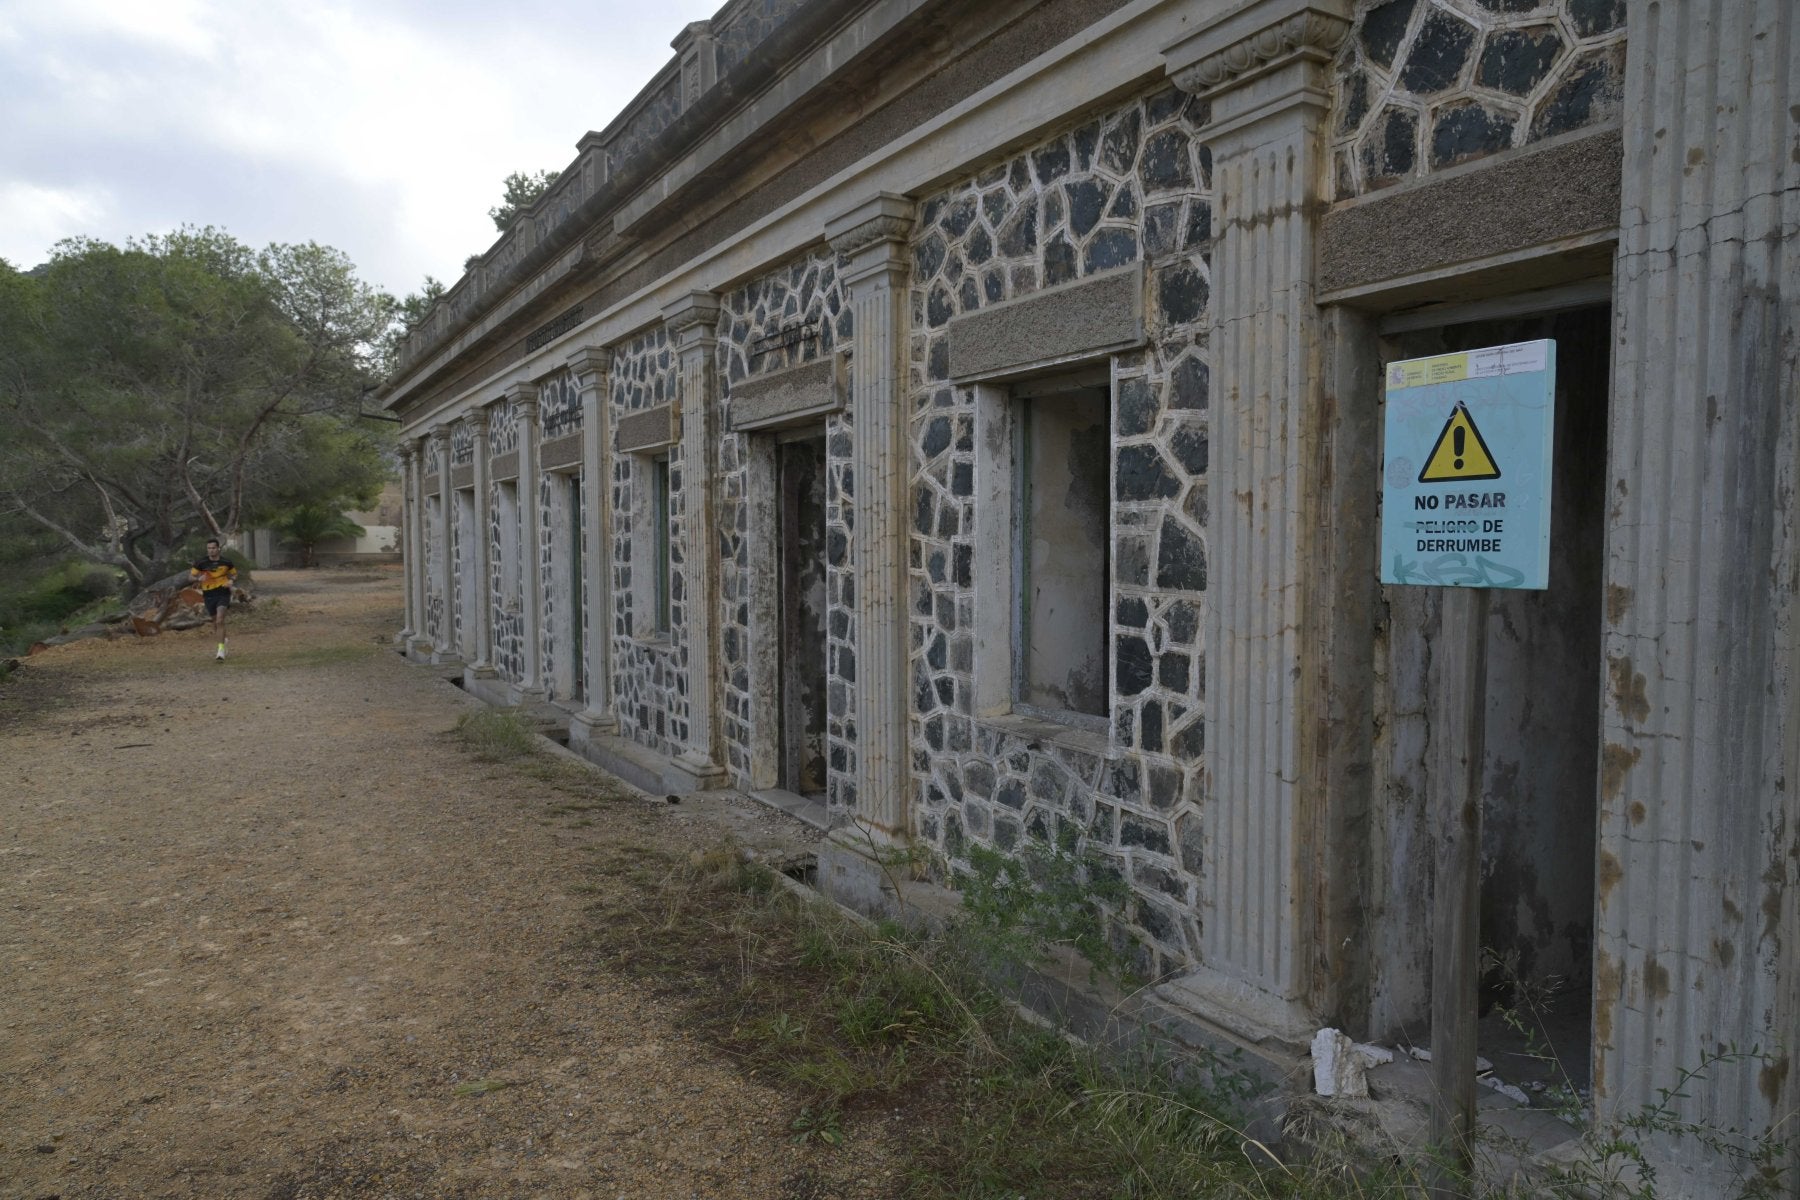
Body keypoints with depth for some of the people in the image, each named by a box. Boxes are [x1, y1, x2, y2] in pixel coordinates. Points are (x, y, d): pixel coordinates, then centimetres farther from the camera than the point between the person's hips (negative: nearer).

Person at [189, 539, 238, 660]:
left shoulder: (226, 562, -2)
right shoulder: (201, 563, -2)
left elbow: (234, 574, 14)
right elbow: (192, 577, 4)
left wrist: (231, 580, -8)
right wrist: (199, 579, -19)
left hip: (223, 593, -2)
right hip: (209, 595, 3)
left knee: (220, 621, -18)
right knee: (215, 622, 13)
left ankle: (221, 651, -19)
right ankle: (223, 641, 42)